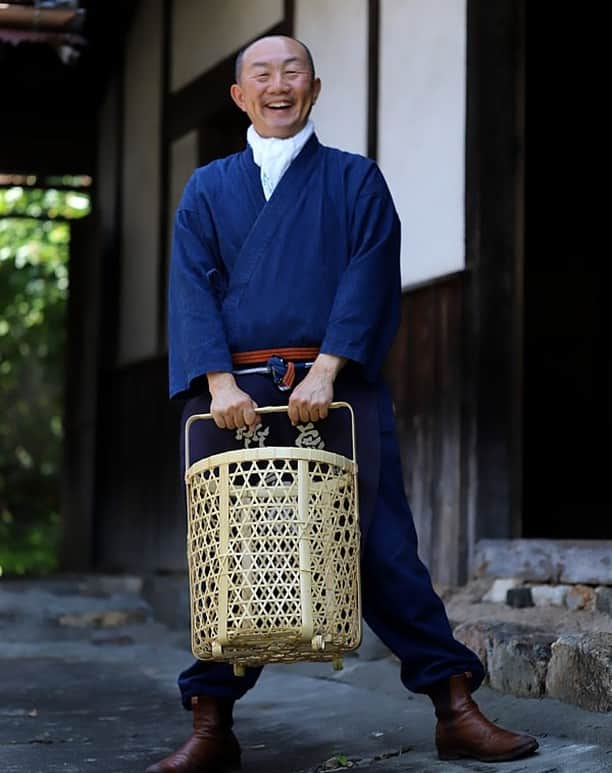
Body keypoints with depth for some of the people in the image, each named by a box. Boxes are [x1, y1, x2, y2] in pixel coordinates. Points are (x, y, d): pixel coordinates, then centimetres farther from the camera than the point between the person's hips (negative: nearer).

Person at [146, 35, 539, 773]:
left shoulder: (356, 180, 12)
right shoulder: (207, 189, 16)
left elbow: (368, 278, -1)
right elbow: (193, 290, 5)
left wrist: (325, 372, -15)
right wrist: (220, 383, -11)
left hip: (335, 387, -1)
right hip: (234, 393, 2)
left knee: (381, 544, -4)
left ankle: (455, 710, -1)